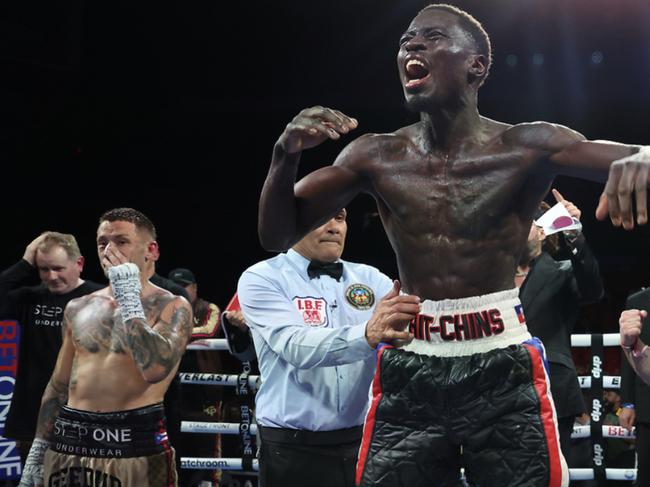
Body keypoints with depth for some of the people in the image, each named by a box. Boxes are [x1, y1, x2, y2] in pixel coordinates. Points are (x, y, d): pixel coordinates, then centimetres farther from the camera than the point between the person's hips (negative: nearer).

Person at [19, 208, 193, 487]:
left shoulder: (173, 307, -4)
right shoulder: (77, 309, 10)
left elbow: (155, 369, -22)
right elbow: (58, 386, 16)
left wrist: (129, 297, -15)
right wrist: (37, 452, 13)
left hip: (135, 444, -4)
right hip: (69, 442, 4)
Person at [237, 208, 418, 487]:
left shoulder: (371, 279, 7)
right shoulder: (261, 279, -5)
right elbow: (295, 346, -21)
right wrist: (367, 334, -37)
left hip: (367, 440, 4)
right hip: (294, 450, -3)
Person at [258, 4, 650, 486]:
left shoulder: (528, 148, -4)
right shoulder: (376, 157, 4)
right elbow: (277, 238, 5)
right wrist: (286, 153, -14)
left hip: (504, 373, -2)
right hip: (408, 374, 2)